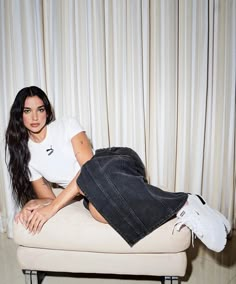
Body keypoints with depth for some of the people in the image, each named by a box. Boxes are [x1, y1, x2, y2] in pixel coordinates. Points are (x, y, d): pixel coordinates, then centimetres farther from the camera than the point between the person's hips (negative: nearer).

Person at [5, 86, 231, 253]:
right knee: (98, 210, -35)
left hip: (118, 164, -3)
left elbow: (89, 166, -16)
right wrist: (32, 204, -13)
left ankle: (184, 205, -28)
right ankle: (184, 210, -17)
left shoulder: (66, 125, -3)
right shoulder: (24, 155, 11)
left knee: (96, 174, -40)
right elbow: (47, 197, 11)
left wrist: (53, 208, -20)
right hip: (92, 189, 4)